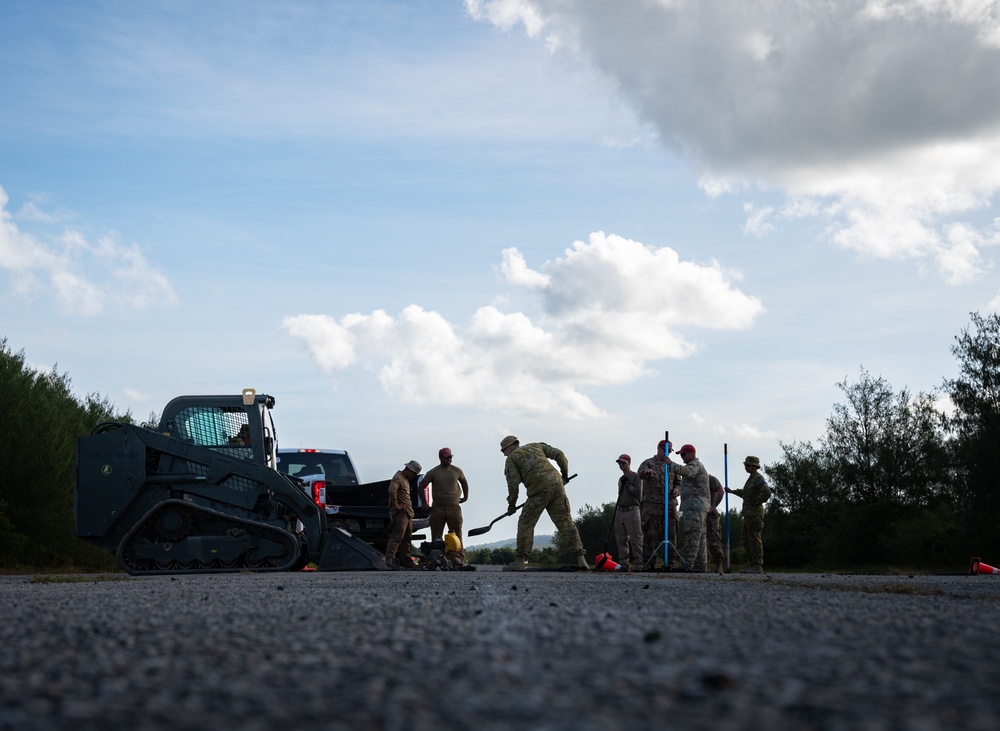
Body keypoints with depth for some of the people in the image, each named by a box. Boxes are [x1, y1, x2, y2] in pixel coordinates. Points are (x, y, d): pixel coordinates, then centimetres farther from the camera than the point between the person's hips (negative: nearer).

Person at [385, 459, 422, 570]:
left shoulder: (405, 479, 20)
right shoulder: (398, 478, -13)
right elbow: (392, 491, -31)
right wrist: (396, 506, -24)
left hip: (407, 513, 10)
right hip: (400, 512, -10)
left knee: (407, 538, 13)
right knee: (397, 536, -16)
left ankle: (406, 561, 18)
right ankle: (389, 559, -22)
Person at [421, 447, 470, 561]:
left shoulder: (457, 471, 9)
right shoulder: (433, 472, 2)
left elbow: (464, 482, 28)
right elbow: (421, 487, 8)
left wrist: (465, 496, 21)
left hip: (454, 507, 1)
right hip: (437, 508, -1)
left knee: (457, 535, 1)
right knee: (436, 537, -1)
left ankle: (461, 559, 1)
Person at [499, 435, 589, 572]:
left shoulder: (511, 459, 12)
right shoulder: (536, 446, 27)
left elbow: (513, 483, 1)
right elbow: (559, 454, 17)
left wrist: (511, 504, 11)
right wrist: (565, 474, 28)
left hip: (539, 489, -5)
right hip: (557, 484, 5)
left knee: (525, 524, 4)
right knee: (567, 523, 5)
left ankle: (520, 560, -4)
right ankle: (580, 559, -1)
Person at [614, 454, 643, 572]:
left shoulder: (636, 476, -1)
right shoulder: (621, 479, 21)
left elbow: (639, 492, -11)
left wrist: (627, 485, -11)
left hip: (632, 510, -8)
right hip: (620, 511, 8)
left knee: (635, 538, -10)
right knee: (621, 539, 4)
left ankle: (638, 562, -12)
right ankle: (624, 564, 7)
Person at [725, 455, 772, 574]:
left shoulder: (758, 478, -11)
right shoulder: (752, 478, 20)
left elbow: (766, 492, -26)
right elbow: (745, 493, 35)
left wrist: (757, 502, -17)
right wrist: (732, 491, 38)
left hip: (754, 513, -10)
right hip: (748, 514, 10)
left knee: (754, 539, -10)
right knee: (747, 541, 10)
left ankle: (757, 567, -9)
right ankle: (751, 565, 13)